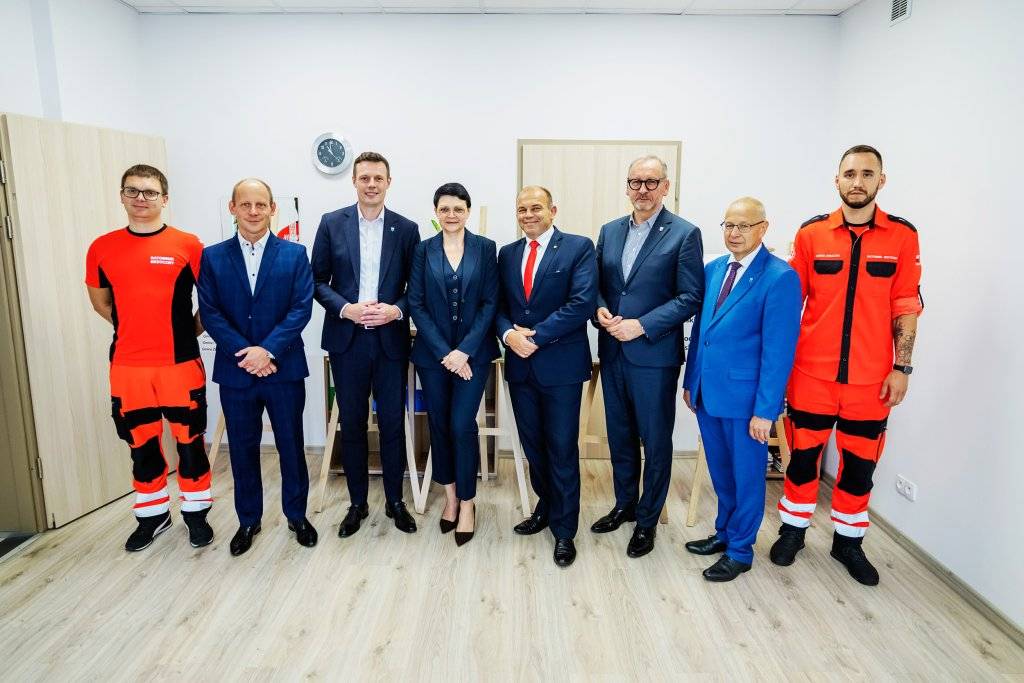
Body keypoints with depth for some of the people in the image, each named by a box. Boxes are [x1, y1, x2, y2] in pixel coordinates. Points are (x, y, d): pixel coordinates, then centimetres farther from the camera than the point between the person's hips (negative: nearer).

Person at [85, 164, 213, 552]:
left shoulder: (187, 245, -4)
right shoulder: (102, 248, 4)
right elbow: (100, 300, 17)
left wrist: (190, 330, 0)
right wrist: (135, 330, 10)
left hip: (181, 363, -2)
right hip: (127, 367, 3)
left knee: (190, 441, 7)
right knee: (141, 444, 14)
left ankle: (196, 512, 25)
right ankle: (152, 515, 31)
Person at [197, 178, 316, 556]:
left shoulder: (294, 254, 0)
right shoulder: (213, 257, 4)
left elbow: (301, 308, -7)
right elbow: (209, 312, -3)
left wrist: (269, 350, -17)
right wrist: (246, 352, -15)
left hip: (284, 369, -1)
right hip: (235, 370, 1)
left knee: (291, 445, 9)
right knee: (242, 448, 12)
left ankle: (297, 515, 28)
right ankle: (248, 520, 30)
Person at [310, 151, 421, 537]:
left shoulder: (406, 229, 3)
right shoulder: (332, 224, 2)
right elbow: (318, 280, 2)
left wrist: (396, 310, -15)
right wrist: (346, 308, -14)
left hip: (391, 338, 0)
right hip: (347, 339, 0)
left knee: (393, 422, 7)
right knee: (352, 423, 10)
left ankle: (395, 501, 25)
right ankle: (357, 503, 25)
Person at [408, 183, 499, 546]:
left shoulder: (485, 249, 1)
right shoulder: (423, 250, 3)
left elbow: (490, 302, -3)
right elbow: (416, 304, -2)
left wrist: (464, 350, -12)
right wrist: (443, 352, -10)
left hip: (473, 352, -2)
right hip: (432, 352, 2)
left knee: (462, 426, -6)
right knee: (439, 425, 9)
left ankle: (467, 503, 12)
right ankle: (450, 496, 27)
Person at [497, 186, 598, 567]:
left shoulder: (579, 247, -5)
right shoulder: (507, 254, 12)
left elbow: (582, 303, -15)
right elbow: (498, 305, 9)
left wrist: (536, 335, -17)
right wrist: (508, 333, -12)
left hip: (561, 364, -5)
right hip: (520, 364, 5)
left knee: (562, 450, 4)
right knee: (533, 446, 16)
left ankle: (564, 530, 19)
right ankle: (546, 507, 37)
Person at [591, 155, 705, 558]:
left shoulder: (684, 234, -7)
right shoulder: (610, 231, 10)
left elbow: (691, 297, -10)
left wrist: (642, 325, -18)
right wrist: (601, 310, -7)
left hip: (655, 354, -5)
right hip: (613, 351, 5)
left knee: (655, 441, 7)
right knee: (619, 434, 17)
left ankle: (647, 520, 24)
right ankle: (624, 505, 36)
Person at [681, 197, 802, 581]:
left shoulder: (780, 277, -13)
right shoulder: (714, 269, 7)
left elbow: (779, 350, -16)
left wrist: (765, 410, -17)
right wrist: (690, 381, 12)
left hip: (745, 398, -6)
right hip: (707, 393, 6)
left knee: (746, 475, 11)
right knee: (721, 472, 20)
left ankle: (740, 551, 28)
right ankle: (724, 532, 40)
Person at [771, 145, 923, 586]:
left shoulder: (902, 236, 0)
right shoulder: (811, 234, -1)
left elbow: (906, 307, 1)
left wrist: (902, 368, -2)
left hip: (871, 377, 1)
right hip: (811, 372, 0)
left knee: (861, 461, 12)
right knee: (803, 454, 11)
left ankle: (848, 541, 31)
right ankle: (793, 529, 30)